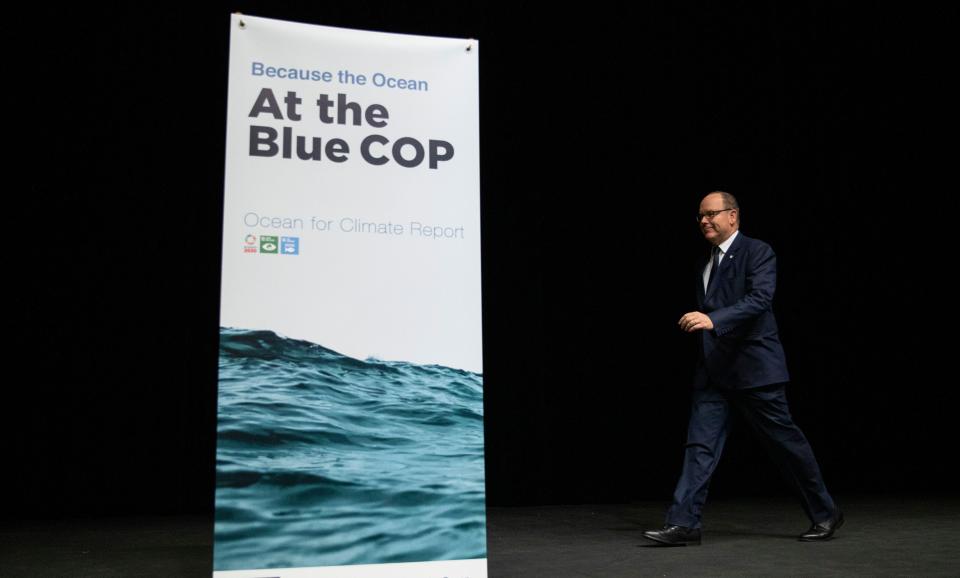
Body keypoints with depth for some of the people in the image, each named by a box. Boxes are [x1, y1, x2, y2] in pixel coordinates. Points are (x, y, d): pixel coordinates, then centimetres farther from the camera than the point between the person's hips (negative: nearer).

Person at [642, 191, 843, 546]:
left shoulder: (757, 252, -6)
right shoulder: (705, 266, 16)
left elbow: (760, 298, -21)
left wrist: (712, 320, -33)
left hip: (754, 366, -6)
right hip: (714, 370, 6)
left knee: (785, 441, 5)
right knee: (700, 444, -2)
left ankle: (825, 514, 24)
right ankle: (684, 524, -2)